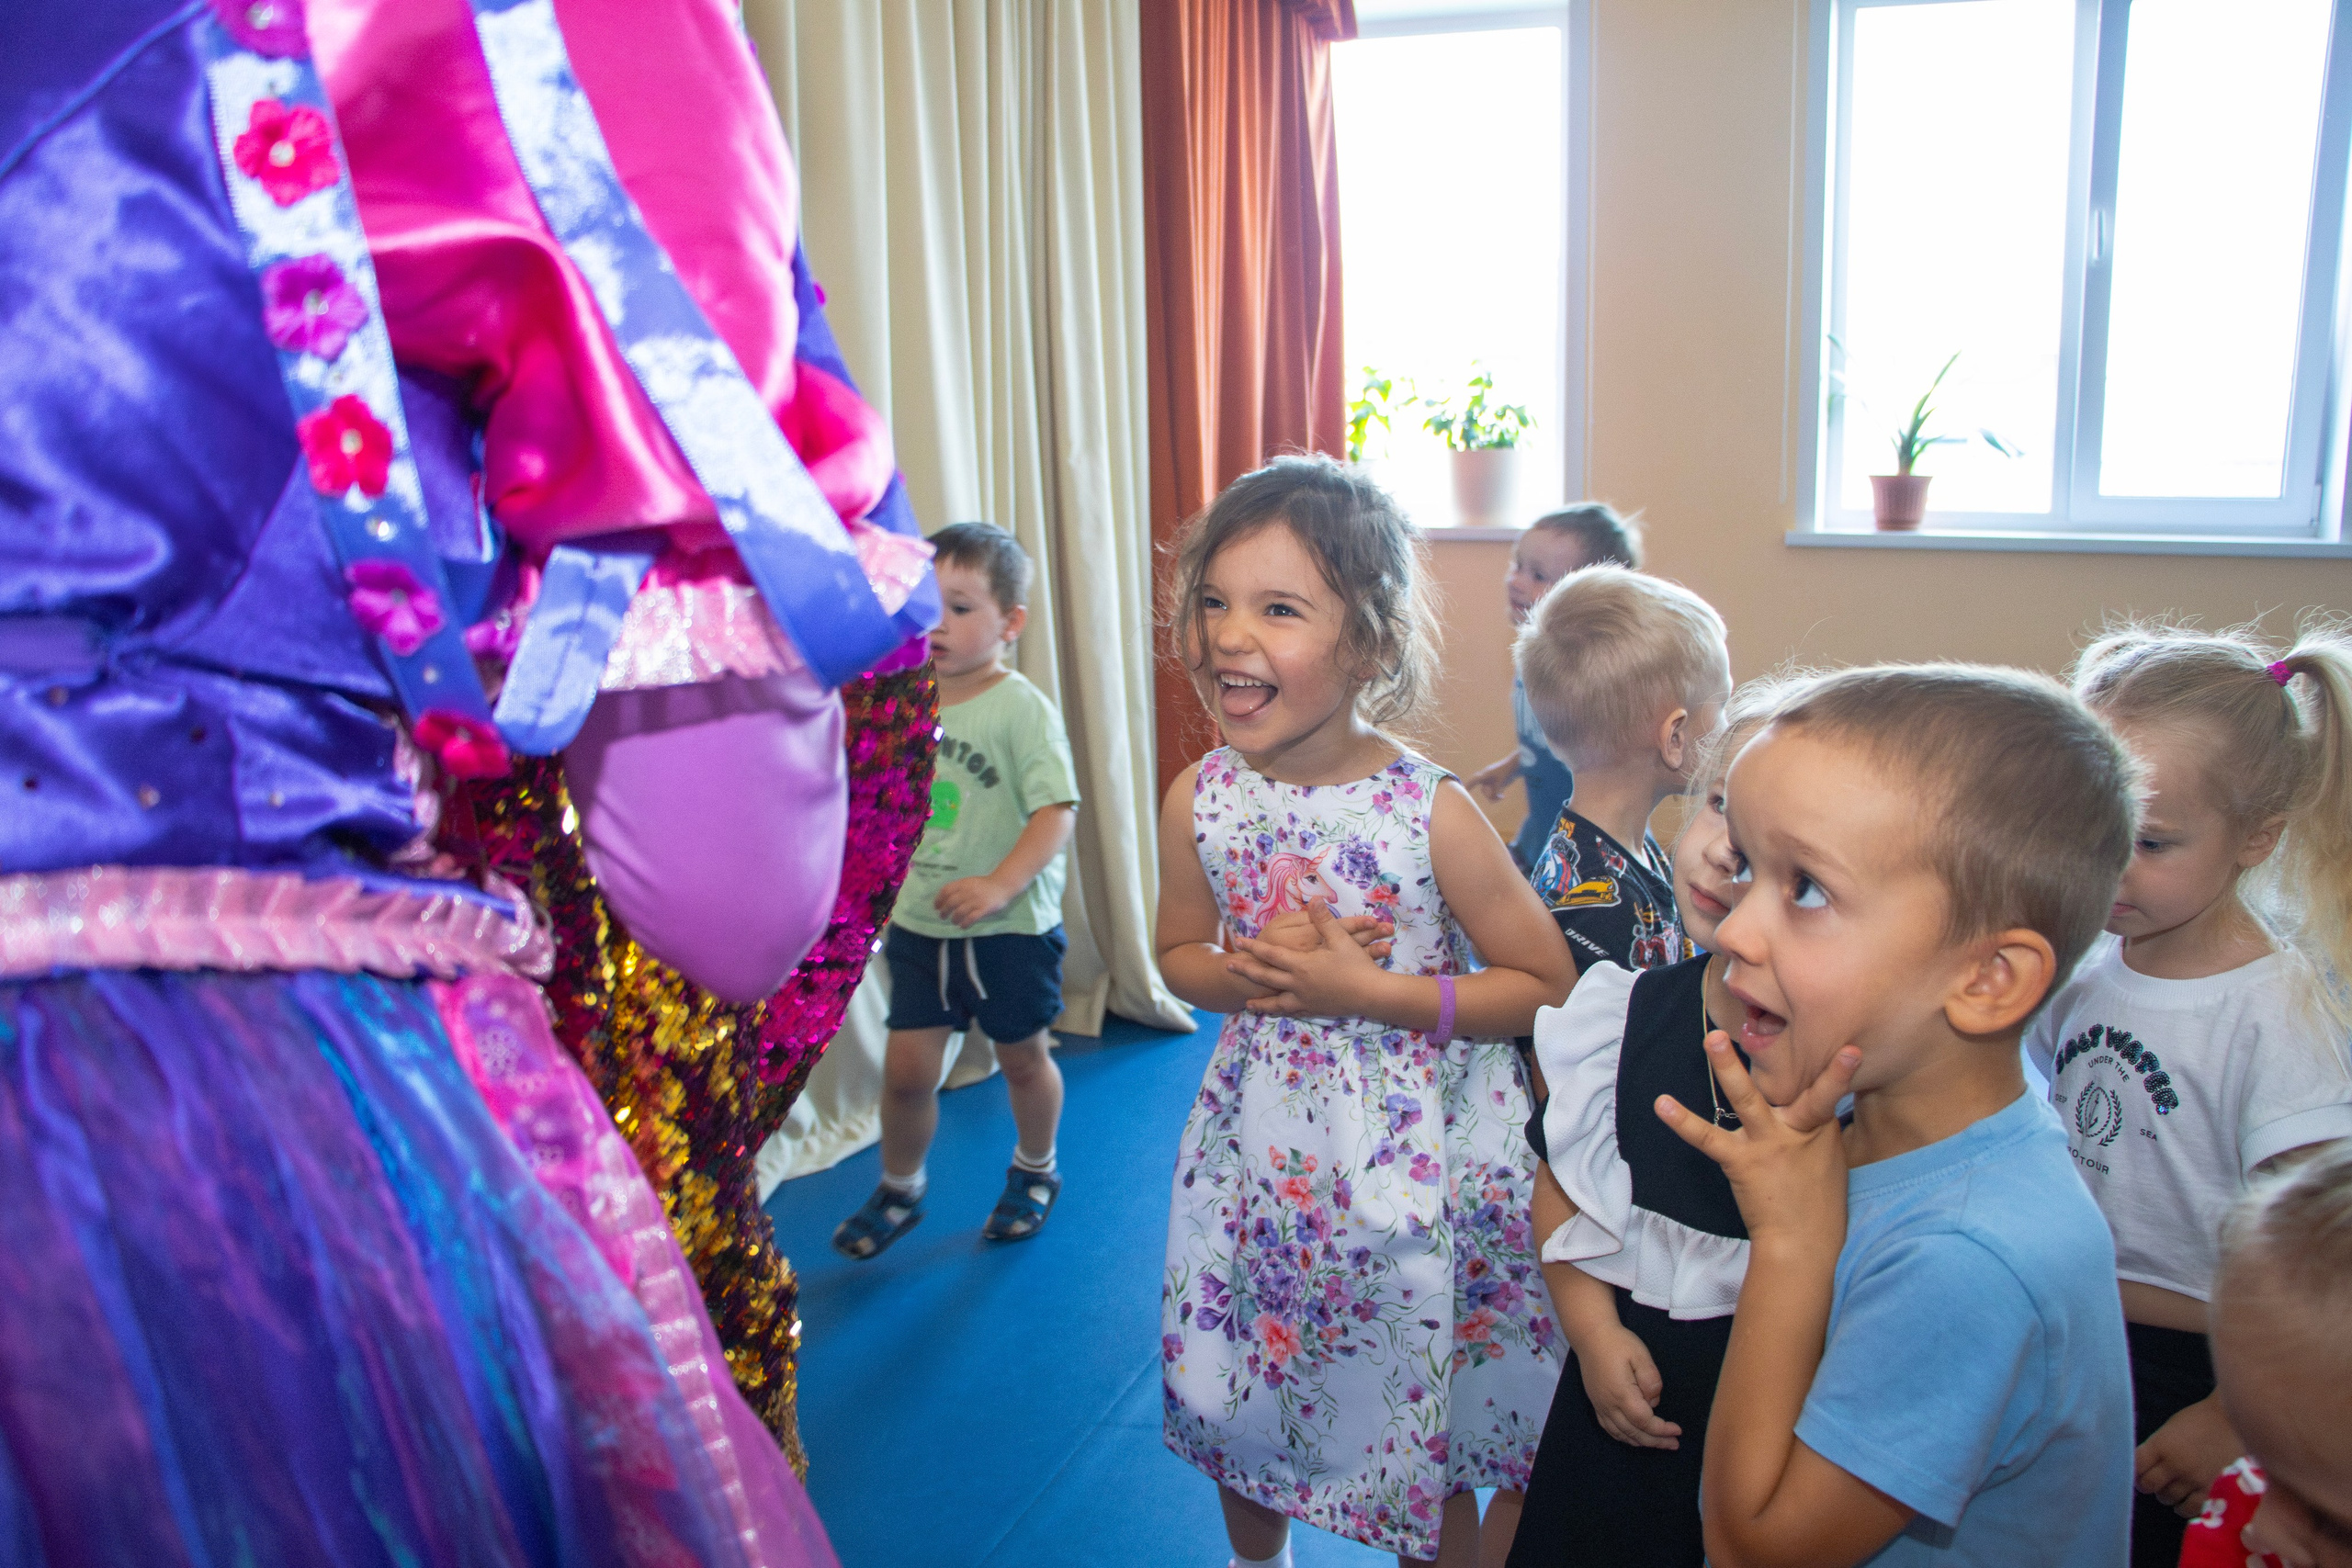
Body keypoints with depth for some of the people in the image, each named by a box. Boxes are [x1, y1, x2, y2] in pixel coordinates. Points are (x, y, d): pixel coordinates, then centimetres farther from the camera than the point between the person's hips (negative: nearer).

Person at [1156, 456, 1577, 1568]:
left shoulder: (1433, 814, -20)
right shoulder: (1198, 800, -9)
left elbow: (1545, 983, -11)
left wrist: (1370, 992, -21)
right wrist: (1251, 976, -16)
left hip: (1413, 1159, -4)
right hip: (1261, 1141, 4)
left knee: (1427, 1449, 12)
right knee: (1237, 1404, 25)